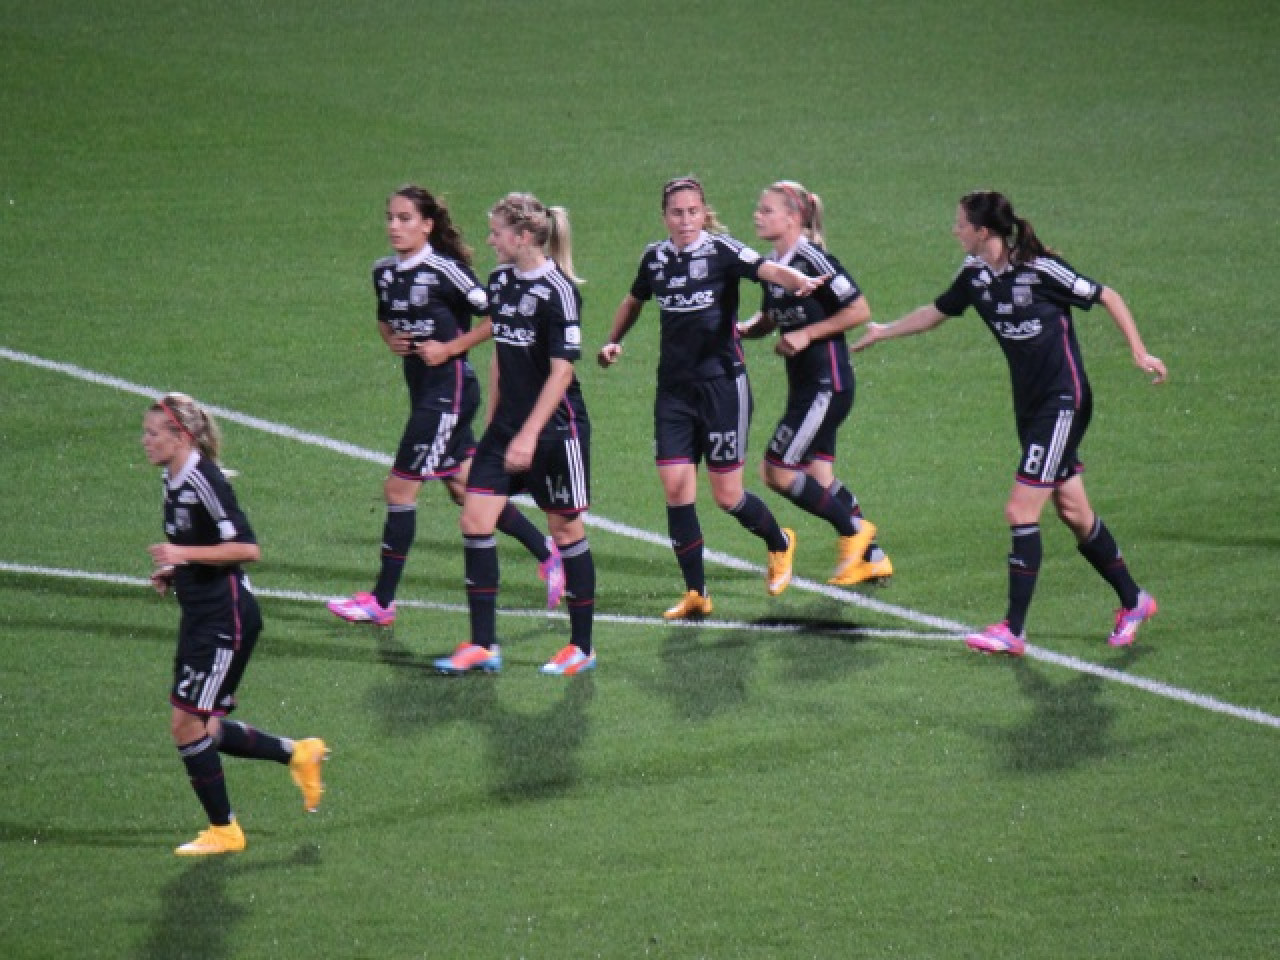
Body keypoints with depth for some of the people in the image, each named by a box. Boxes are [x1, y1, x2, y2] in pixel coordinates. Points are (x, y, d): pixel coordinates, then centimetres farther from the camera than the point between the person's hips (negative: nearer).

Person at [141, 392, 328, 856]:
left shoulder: (204, 480, -19)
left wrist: (183, 554, -25)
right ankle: (298, 753, 27)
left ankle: (223, 830, 5)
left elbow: (246, 548, -23)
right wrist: (171, 573, 9)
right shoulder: (172, 479, 10)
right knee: (201, 727, 11)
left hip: (227, 618, -10)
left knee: (188, 723, -8)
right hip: (199, 616, 10)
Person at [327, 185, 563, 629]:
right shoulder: (384, 272, 7)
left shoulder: (444, 271, -16)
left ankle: (381, 601, 2)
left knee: (399, 489, -6)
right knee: (465, 489, 14)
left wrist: (449, 348, -13)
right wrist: (392, 339, 4)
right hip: (422, 389, 8)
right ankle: (547, 553, 28)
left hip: (449, 388, -8)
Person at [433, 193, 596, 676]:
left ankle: (582, 647, 16)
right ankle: (483, 646, 3)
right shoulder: (500, 281, 7)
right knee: (475, 519, -2)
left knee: (566, 529, 4)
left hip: (556, 427, -7)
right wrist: (494, 420, 17)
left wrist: (529, 435, -21)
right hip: (507, 423, 7)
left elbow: (561, 370, -18)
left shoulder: (558, 290, -16)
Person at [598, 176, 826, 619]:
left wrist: (801, 282, -49)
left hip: (722, 385, -5)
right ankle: (695, 593, 4)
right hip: (673, 390, 5)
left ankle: (780, 544, 31)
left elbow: (768, 269, -29)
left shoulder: (721, 250, -10)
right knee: (675, 488, -5)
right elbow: (634, 300, 26)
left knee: (727, 495, 0)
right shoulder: (655, 258, 5)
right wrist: (613, 342, 14)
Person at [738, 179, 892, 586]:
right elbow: (770, 318, 22)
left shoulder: (813, 260, -18)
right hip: (804, 385, 9)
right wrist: (745, 329, 1)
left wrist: (807, 334, -18)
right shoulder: (772, 264, 8)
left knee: (778, 472, -8)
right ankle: (872, 557, 20)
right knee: (818, 475, 11)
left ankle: (854, 531, 6)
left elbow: (859, 310, -18)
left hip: (827, 383, -9)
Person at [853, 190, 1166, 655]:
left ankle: (1013, 630, -7)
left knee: (1021, 511, -11)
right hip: (1030, 404, 7)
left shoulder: (1040, 268, -19)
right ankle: (1133, 602, 29)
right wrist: (882, 331, 31)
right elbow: (937, 312, 22)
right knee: (1073, 510, 13)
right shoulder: (976, 275, 2)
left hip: (1063, 402, -7)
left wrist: (1140, 354, -10)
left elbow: (1108, 297, -9)